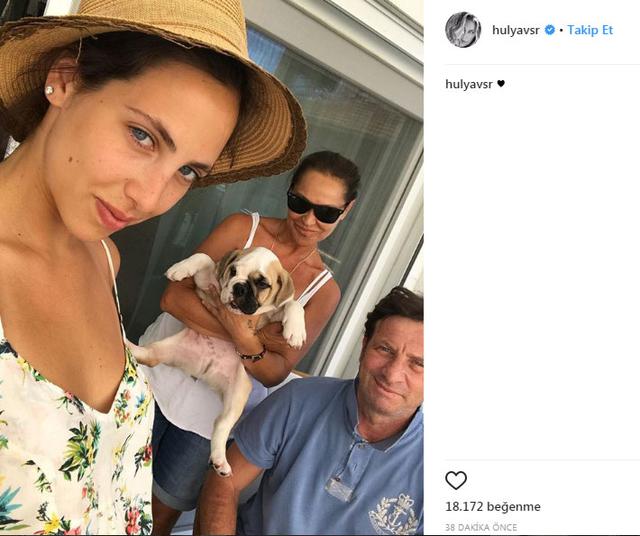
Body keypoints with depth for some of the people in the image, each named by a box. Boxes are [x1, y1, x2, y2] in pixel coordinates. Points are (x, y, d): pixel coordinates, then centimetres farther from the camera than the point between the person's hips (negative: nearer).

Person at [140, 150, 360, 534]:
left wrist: (244, 340, -30)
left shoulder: (325, 291, -6)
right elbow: (174, 296, -17)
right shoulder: (243, 228, -9)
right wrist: (251, 334, -25)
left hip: (209, 409, 1)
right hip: (160, 375, 0)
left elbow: (276, 373, -9)